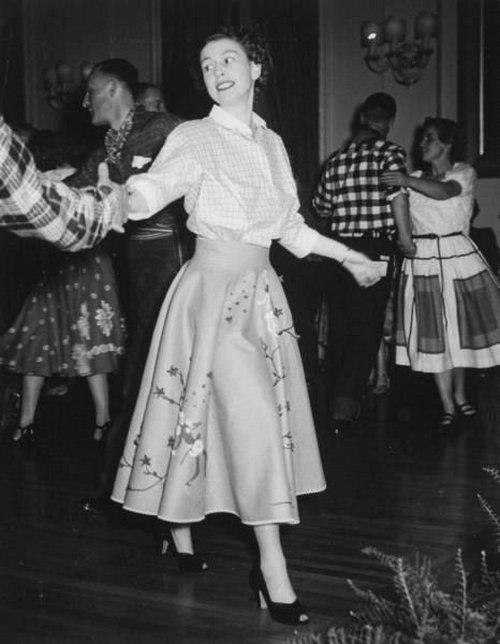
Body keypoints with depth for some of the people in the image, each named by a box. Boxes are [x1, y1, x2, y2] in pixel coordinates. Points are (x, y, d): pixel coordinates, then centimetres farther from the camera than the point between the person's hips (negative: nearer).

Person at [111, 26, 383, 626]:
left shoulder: (271, 143, 13)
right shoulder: (195, 138, -4)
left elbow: (289, 227, 20)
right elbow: (148, 190, -19)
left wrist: (348, 255, 25)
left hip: (261, 291, 6)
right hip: (214, 289, -6)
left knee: (262, 420, 6)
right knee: (253, 417, -11)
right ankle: (274, 570, -4)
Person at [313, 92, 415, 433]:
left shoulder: (337, 157, 10)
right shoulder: (391, 152, -5)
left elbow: (321, 206, 15)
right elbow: (397, 195, -20)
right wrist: (406, 238, -11)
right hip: (374, 248, -5)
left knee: (339, 325, 15)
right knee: (367, 327, 0)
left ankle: (341, 395, 28)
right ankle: (346, 403, -6)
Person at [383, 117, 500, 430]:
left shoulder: (464, 173, 0)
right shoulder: (413, 179, 13)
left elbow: (445, 191, -22)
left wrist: (408, 181, -35)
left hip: (458, 254, -2)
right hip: (422, 258, 2)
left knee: (461, 324, 5)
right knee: (433, 331, -2)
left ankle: (460, 392, 26)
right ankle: (447, 405, 4)